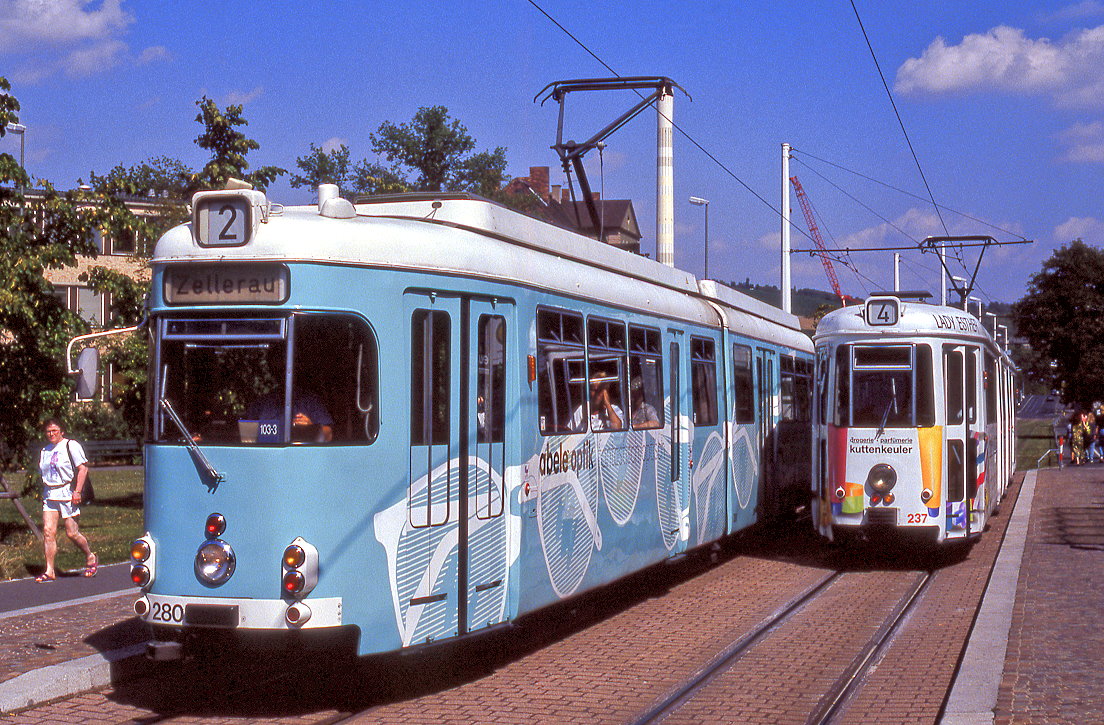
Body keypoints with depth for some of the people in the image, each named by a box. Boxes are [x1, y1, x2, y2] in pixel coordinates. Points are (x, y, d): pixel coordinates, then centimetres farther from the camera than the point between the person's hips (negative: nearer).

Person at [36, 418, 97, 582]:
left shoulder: (71, 446, -4)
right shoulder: (44, 451, 17)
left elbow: (83, 469, -10)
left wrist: (77, 491, -17)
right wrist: (43, 493, 15)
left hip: (67, 494, -6)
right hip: (49, 495, 6)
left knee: (72, 533, -3)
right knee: (48, 531, -5)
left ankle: (90, 558, 21)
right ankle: (50, 571, -3)